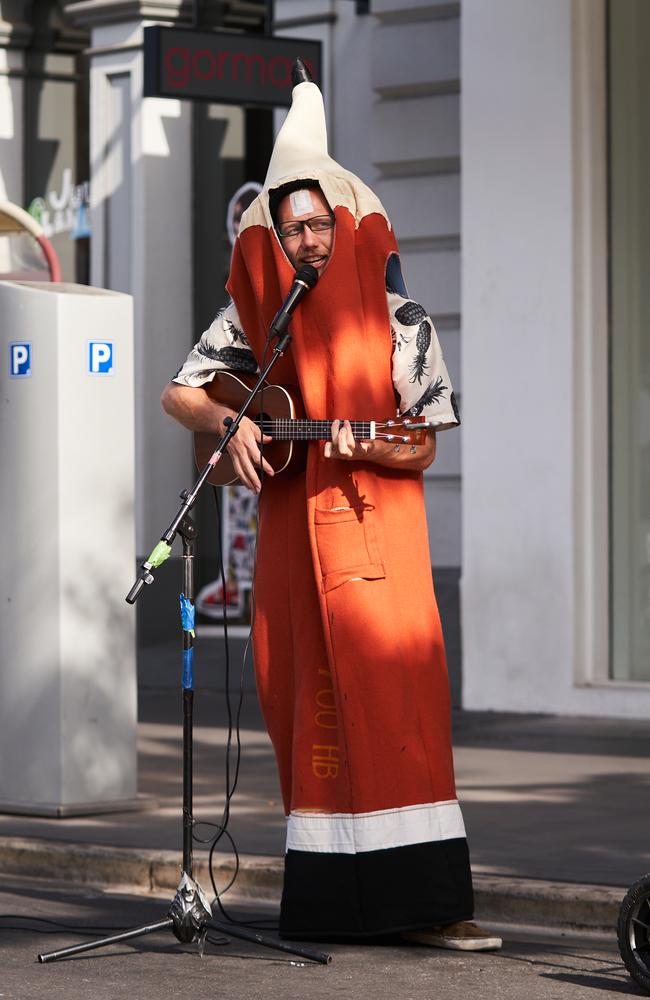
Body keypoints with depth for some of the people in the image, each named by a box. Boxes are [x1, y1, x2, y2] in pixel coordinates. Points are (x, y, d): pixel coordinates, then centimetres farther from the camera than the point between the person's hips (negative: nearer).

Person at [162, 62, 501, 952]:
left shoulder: (395, 318, 1)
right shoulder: (253, 315, 6)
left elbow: (424, 450, 0)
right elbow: (178, 393, 12)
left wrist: (365, 446, -19)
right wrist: (229, 421, -7)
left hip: (376, 523, -2)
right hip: (291, 530, 2)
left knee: (394, 693, -12)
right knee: (301, 702, 1)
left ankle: (424, 902, -15)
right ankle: (323, 897, 8)